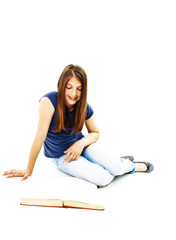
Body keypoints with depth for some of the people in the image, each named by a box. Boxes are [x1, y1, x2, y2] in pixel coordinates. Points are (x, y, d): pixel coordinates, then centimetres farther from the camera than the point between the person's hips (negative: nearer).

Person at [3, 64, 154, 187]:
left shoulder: (85, 108, -11)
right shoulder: (50, 101, -26)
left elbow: (95, 133, 4)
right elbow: (40, 136, -24)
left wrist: (81, 143, -18)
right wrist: (29, 170, -18)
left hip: (80, 145, 4)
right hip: (61, 156, -3)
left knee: (116, 168, -19)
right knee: (104, 179, -22)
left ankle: (127, 164, 18)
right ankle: (132, 166, 9)